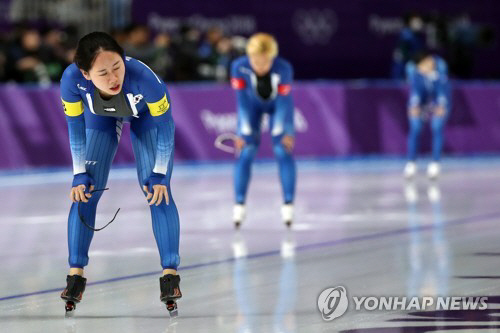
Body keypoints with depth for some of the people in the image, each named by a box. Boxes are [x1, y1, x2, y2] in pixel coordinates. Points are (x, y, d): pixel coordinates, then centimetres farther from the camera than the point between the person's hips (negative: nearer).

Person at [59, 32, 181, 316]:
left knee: (159, 190, -11)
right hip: (100, 115, 2)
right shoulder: (72, 79, -39)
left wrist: (159, 175, -22)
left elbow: (165, 127, -26)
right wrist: (81, 175, -16)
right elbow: (76, 128, -17)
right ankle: (76, 275, 6)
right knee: (85, 192, -4)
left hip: (146, 112, -2)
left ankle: (171, 274, -5)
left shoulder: (143, 77, -45)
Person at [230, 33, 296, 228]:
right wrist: (245, 131, -25)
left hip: (277, 104, -1)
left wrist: (283, 131, -27)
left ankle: (288, 203, -4)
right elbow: (242, 100, -26)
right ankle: (239, 204, -3)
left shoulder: (284, 69, -36)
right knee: (246, 151, -9)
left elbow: (284, 102, -28)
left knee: (283, 150, -11)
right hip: (253, 105, 1)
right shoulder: (239, 67, -34)